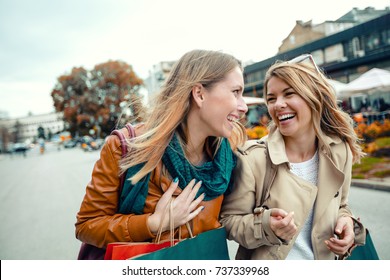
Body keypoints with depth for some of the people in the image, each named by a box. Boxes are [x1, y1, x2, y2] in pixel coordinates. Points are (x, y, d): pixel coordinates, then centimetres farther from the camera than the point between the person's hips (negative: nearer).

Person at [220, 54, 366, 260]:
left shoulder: (340, 152, -10)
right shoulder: (252, 158, -23)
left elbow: (340, 207, 6)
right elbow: (229, 220, -16)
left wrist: (346, 222, -14)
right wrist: (267, 226, -32)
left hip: (321, 263, 4)